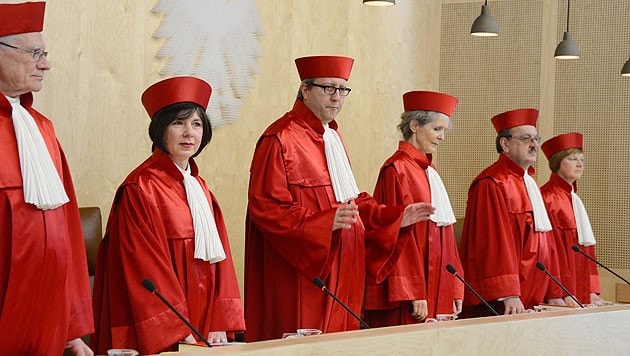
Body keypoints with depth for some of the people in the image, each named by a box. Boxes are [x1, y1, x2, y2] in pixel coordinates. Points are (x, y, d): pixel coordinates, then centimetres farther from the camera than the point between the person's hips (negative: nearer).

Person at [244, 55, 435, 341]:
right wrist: (325, 222, -27)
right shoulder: (280, 139, -11)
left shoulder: (332, 138, 17)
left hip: (339, 273, 9)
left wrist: (395, 216, 13)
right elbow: (265, 207, -18)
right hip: (301, 277, -9)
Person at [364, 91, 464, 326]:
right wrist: (414, 294, -19)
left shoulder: (429, 172, 16)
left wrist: (455, 289, 11)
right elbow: (400, 234, -15)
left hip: (438, 293, 9)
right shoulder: (397, 170, -10)